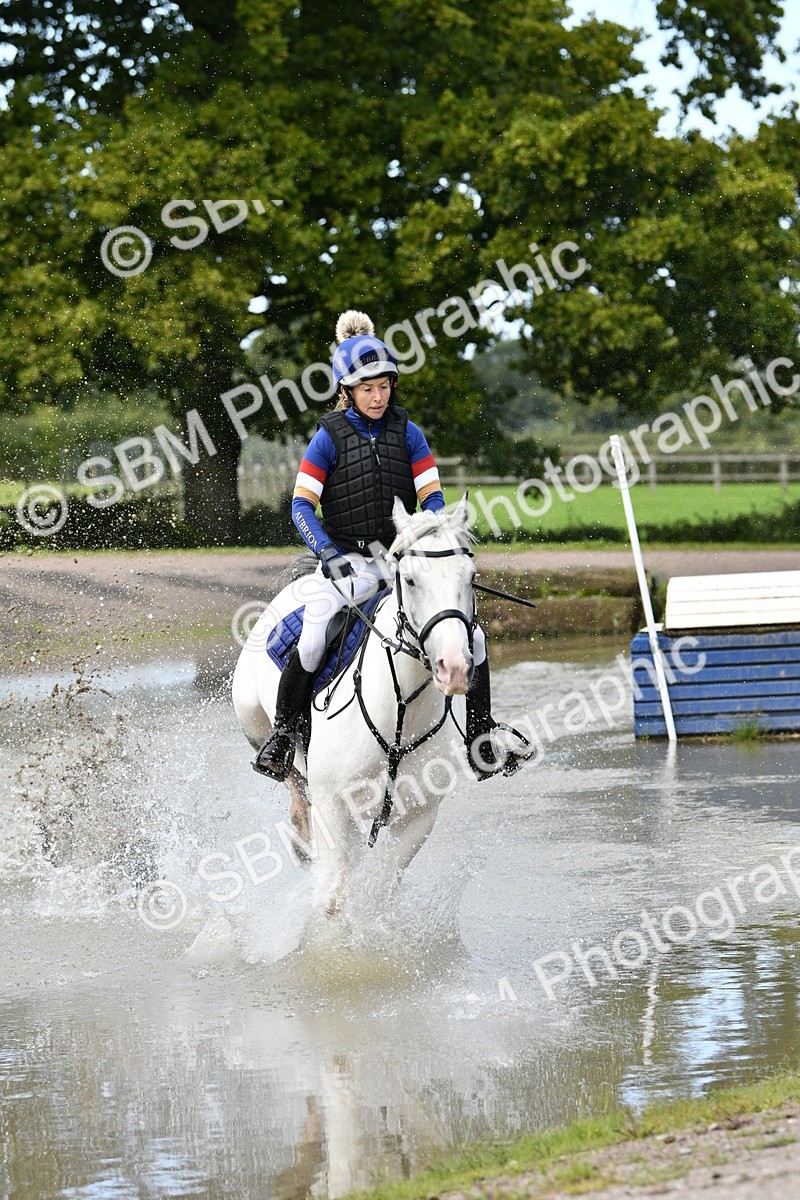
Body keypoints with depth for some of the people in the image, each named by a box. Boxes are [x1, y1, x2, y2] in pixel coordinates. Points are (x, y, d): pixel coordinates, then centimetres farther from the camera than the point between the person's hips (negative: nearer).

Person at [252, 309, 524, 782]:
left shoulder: (407, 433, 5)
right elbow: (302, 504, -5)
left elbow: (432, 495, 4)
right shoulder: (330, 437, -2)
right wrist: (327, 553, -21)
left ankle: (481, 739, 3)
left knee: (470, 635, -10)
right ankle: (283, 733, -10)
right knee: (313, 641, -28)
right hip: (347, 560, -3)